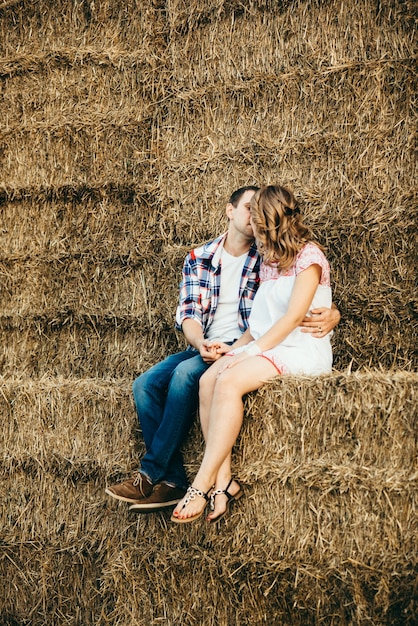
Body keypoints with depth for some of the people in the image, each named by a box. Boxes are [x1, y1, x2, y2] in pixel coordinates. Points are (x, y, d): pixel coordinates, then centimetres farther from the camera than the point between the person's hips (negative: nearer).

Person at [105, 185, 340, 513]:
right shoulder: (198, 259, 12)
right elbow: (188, 314, 3)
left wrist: (332, 314, -24)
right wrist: (202, 344, -19)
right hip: (204, 348, 4)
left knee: (186, 373, -30)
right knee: (145, 385, -18)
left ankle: (151, 474, -23)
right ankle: (174, 482, -19)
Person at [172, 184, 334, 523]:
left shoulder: (308, 255, -5)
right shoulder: (269, 262, 21)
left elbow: (293, 318, -14)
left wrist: (251, 352, -18)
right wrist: (235, 350, 1)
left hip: (302, 351, -7)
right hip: (267, 346, 7)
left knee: (230, 381, -30)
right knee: (209, 379, -20)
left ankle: (203, 484, -29)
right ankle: (223, 479, -28)